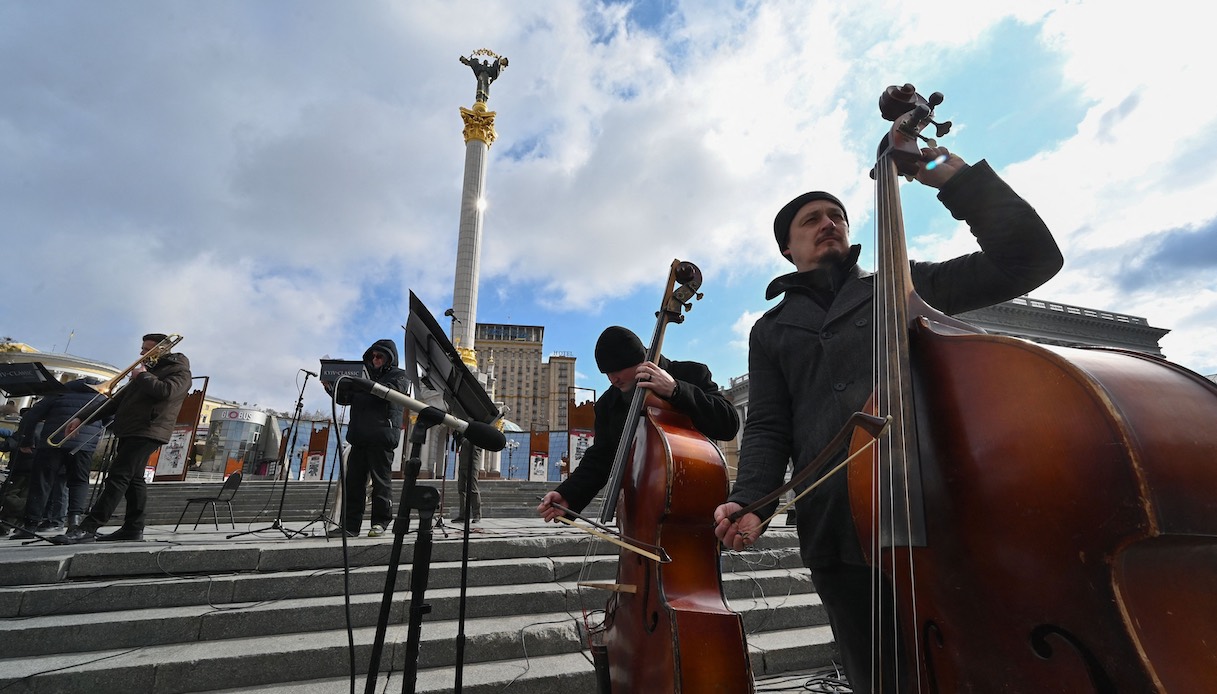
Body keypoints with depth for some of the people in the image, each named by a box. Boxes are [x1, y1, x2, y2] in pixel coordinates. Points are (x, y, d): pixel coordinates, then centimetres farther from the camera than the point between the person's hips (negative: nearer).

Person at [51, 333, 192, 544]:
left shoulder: (179, 370, -3)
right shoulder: (147, 371, 25)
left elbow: (165, 392, -24)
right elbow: (116, 400, 25)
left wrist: (143, 376, -6)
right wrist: (81, 417, 17)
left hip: (146, 432, -9)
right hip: (130, 432, 9)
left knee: (117, 477, -12)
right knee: (133, 479, 8)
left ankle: (88, 528, -14)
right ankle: (133, 529, 11)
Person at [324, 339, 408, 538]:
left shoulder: (398, 375, 6)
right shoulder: (366, 375, 24)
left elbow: (388, 391, -15)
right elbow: (344, 398, 21)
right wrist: (331, 387, 3)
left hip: (382, 436, -6)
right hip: (360, 436, 6)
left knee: (381, 480, -2)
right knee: (353, 481, 5)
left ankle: (380, 523, 5)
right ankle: (350, 525, 10)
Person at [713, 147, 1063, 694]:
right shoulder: (773, 330, 16)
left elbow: (1029, 259, 6)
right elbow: (768, 429, 8)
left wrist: (957, 177, 0)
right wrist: (750, 501, -9)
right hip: (838, 540, 1)